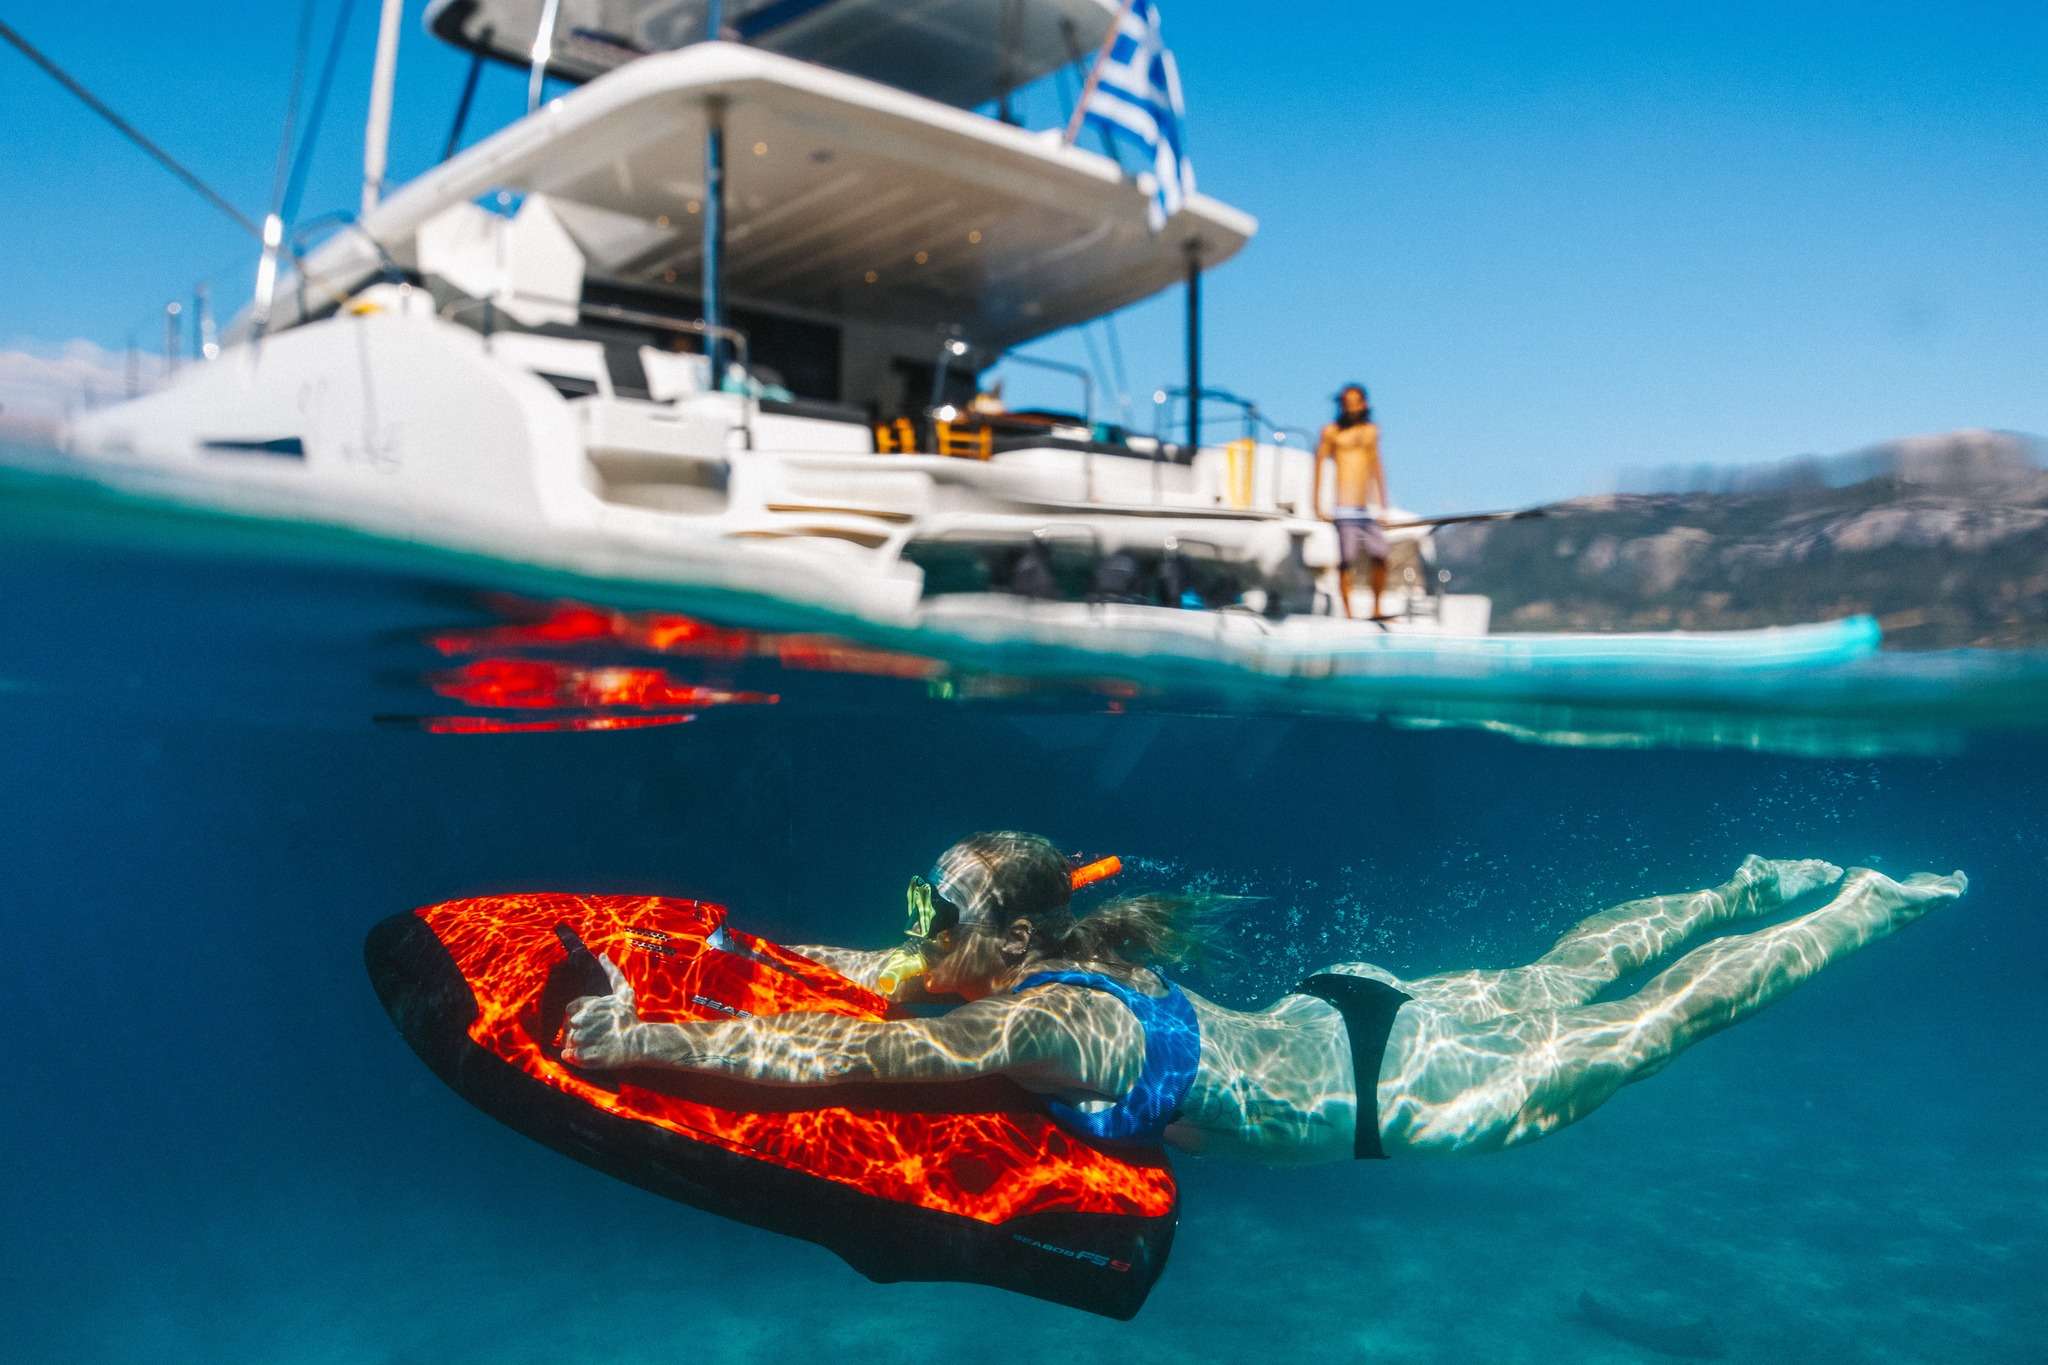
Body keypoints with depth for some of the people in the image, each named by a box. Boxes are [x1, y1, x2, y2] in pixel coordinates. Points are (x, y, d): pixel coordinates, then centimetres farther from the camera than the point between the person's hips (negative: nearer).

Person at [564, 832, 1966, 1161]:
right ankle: (1756, 886, 42)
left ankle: (1869, 906, 26)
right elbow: (883, 978, 6)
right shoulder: (1044, 959, -7)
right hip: (1349, 1016, 6)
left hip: (1393, 1094, -6)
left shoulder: (1038, 1025, -31)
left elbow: (839, 1057, -40)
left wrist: (646, 1038, -37)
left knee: (1647, 1028, 10)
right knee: (1566, 976, 26)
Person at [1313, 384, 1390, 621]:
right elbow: (1318, 466, 5)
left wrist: (1383, 502, 19)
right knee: (1347, 561, -8)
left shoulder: (1371, 430, 15)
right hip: (1345, 509, -4)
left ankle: (1376, 610, 7)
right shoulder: (1332, 432, 4)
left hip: (1369, 509, 4)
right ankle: (1348, 614, -5)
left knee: (1379, 557, -5)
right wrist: (1317, 506, 0)